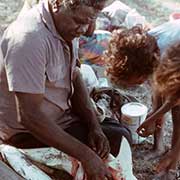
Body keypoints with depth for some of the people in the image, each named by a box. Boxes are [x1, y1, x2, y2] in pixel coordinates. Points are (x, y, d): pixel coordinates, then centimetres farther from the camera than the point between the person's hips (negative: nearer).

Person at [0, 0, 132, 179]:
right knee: (116, 141, -12)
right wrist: (85, 155, -30)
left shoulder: (64, 24, -3)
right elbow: (29, 116, -32)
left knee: (120, 135, 9)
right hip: (27, 132, -8)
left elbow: (74, 78, 4)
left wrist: (95, 126, -9)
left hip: (60, 115, 9)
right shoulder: (29, 38, -31)